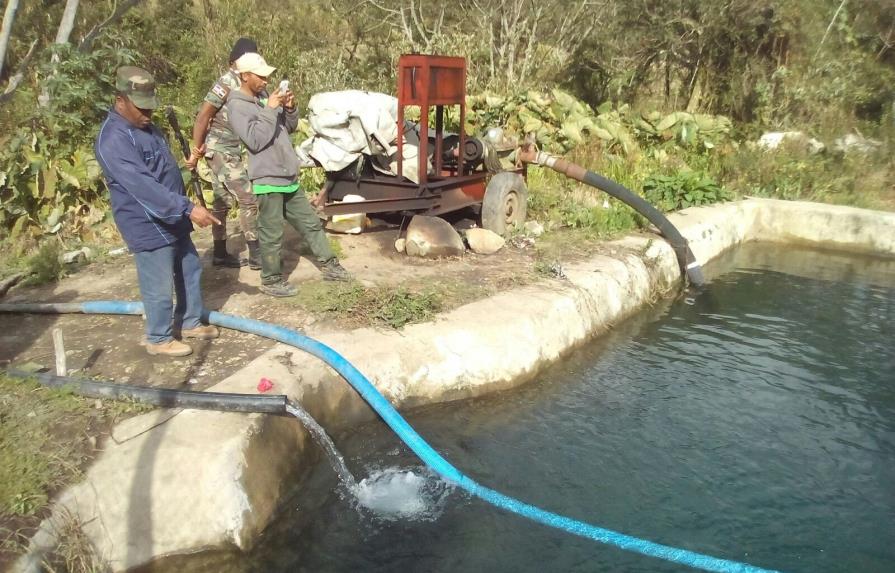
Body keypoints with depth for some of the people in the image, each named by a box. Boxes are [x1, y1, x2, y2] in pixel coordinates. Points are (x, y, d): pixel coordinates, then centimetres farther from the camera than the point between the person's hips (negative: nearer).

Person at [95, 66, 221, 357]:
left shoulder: (146, 125, 9)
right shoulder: (114, 139, -24)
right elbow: (143, 185, -33)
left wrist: (184, 209, 25)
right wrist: (188, 208, -36)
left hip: (173, 220, 10)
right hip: (149, 226, -10)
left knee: (190, 270, 19)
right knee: (160, 287, 3)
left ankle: (191, 322, 36)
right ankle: (159, 339, 21)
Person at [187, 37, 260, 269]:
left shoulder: (242, 84, 9)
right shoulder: (228, 82, -16)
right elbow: (202, 117, -15)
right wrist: (196, 151, -11)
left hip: (231, 150, 9)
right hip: (222, 150, -9)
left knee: (223, 202, 13)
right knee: (248, 200, -8)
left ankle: (220, 254, 22)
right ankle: (256, 255, -1)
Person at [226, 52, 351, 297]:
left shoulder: (264, 97, 14)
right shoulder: (237, 106, -12)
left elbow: (290, 128, 19)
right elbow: (255, 140, -23)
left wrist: (290, 109, -1)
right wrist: (270, 109, -20)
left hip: (288, 177, 9)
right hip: (268, 180, -9)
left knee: (311, 224, 15)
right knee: (272, 234, 1)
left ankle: (329, 266, 26)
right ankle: (271, 281, 14)